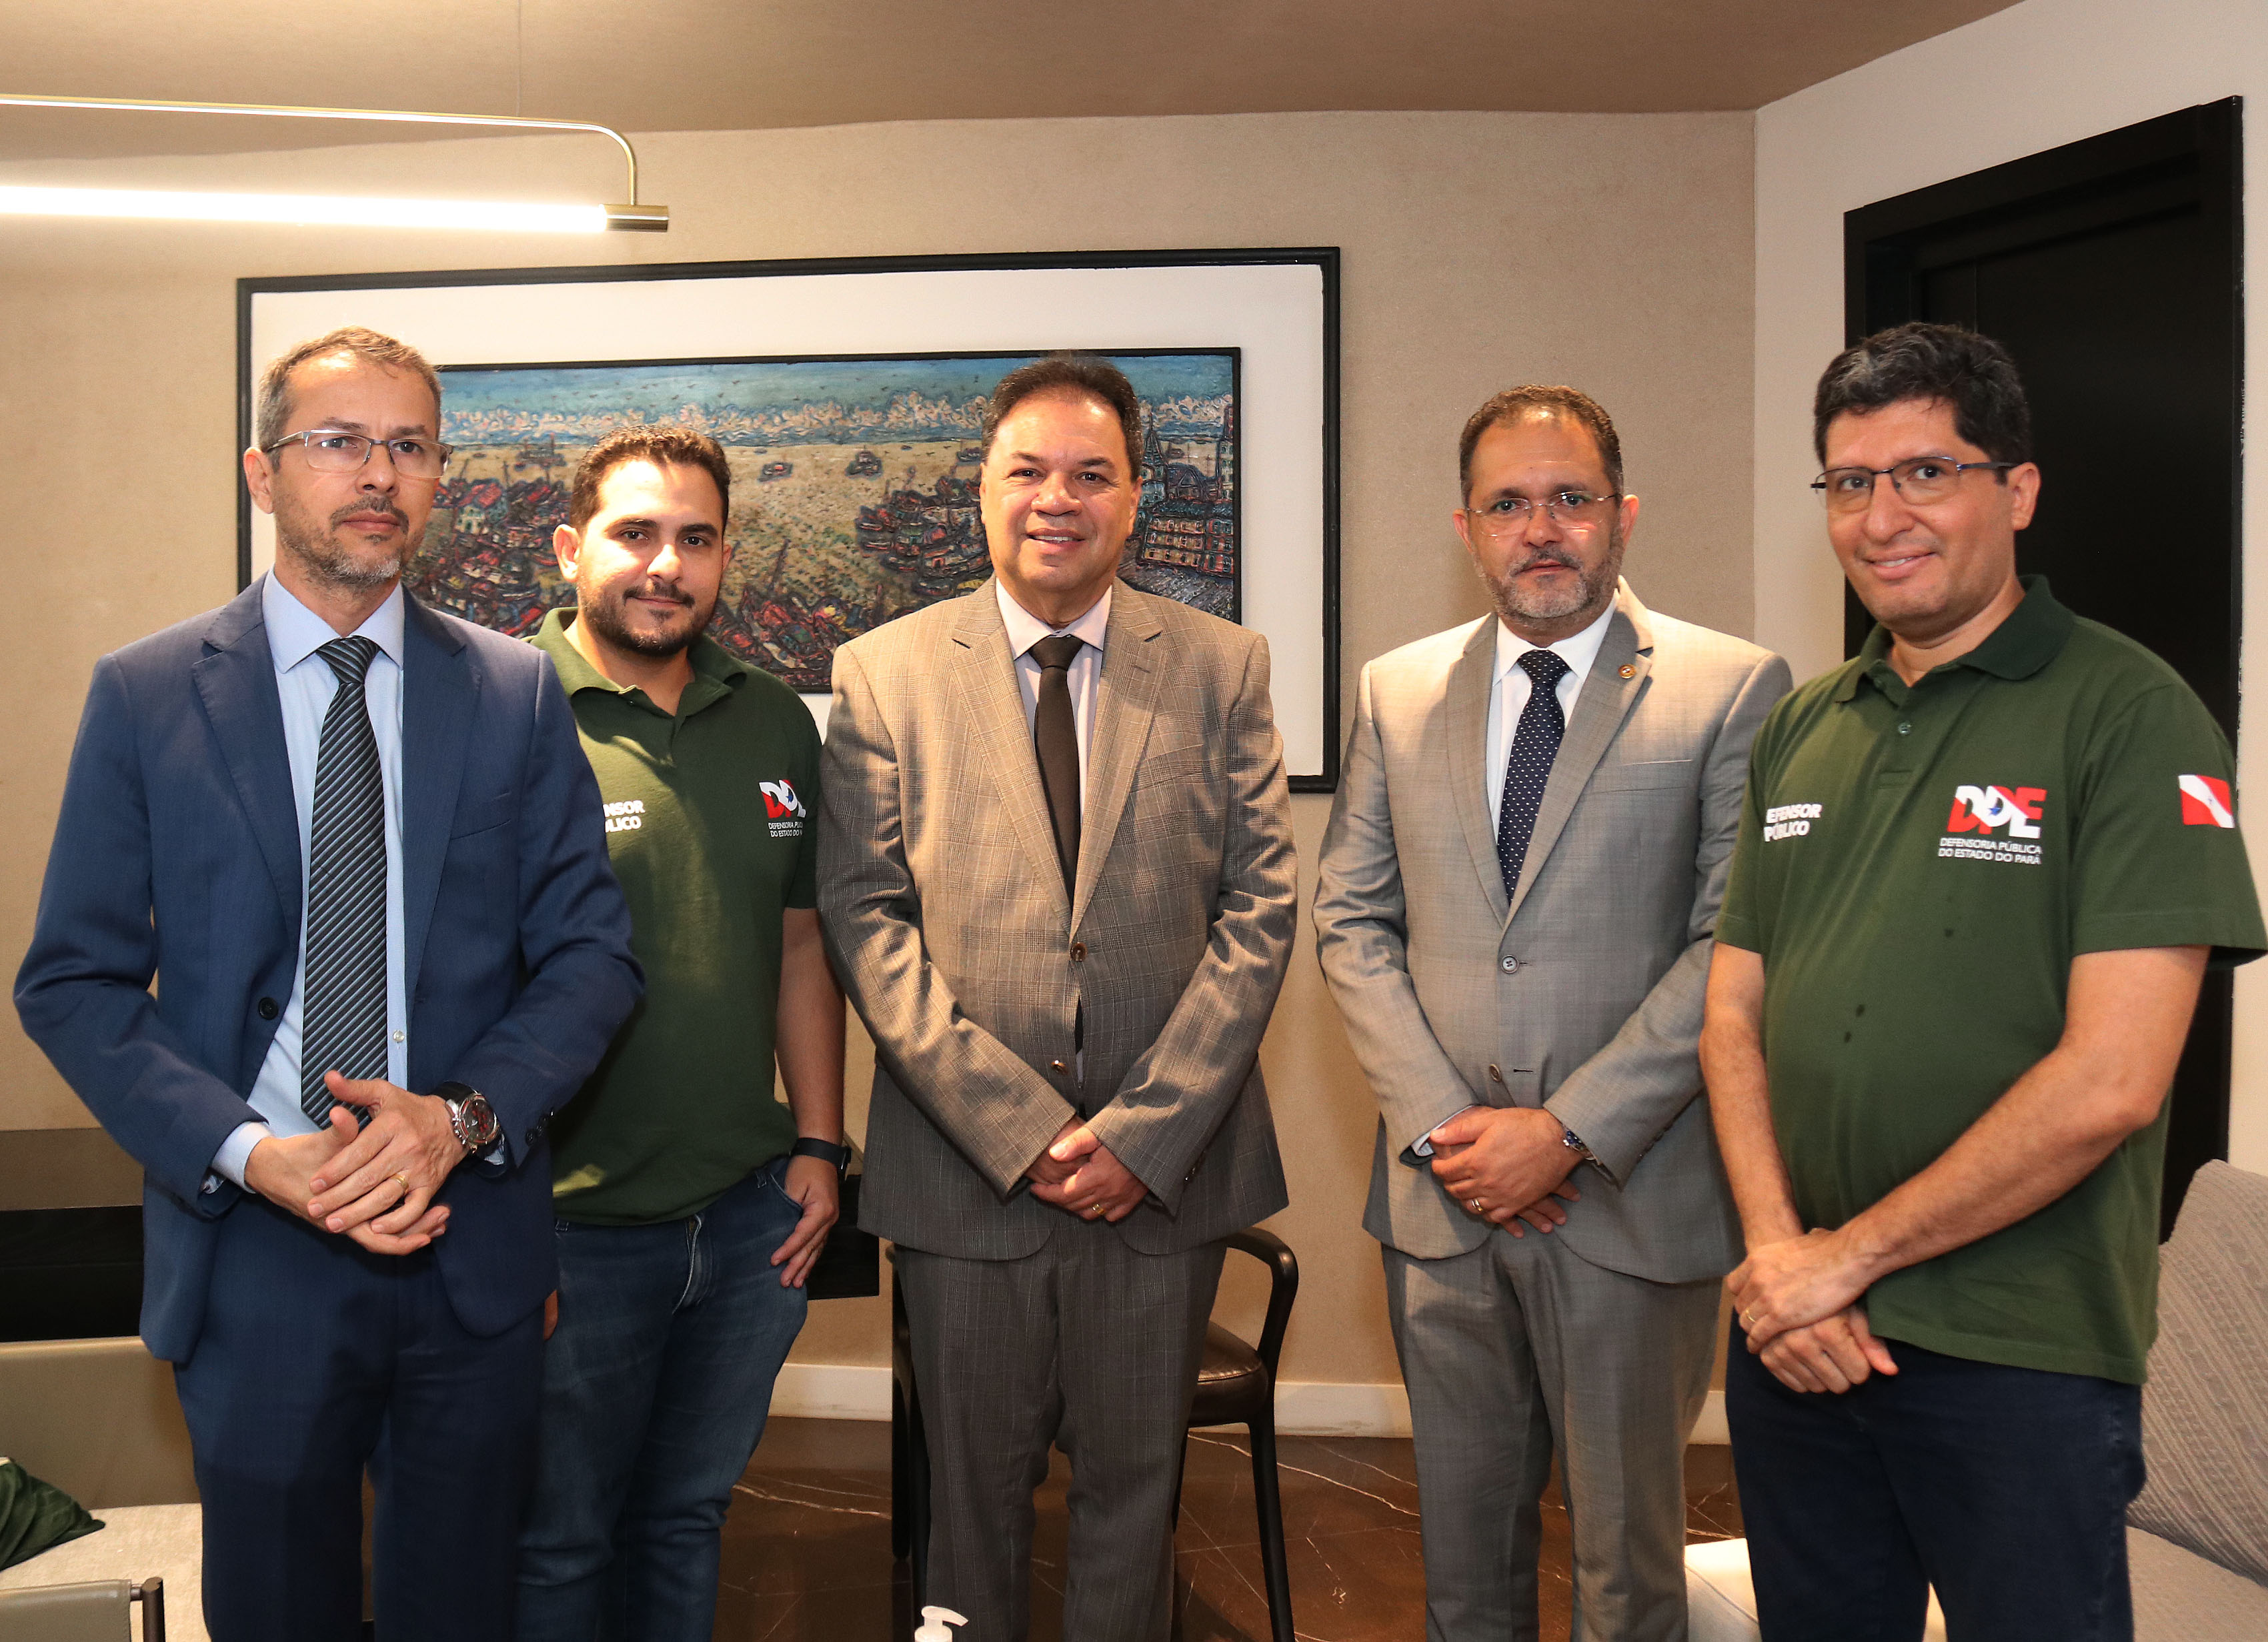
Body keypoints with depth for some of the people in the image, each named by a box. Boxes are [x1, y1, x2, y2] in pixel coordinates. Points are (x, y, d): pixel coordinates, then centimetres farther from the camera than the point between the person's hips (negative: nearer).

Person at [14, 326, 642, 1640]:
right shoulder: (147, 695, 0)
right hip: (250, 1246, -1)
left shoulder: (517, 694, 2)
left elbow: (593, 953, 1)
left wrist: (464, 1116, -15)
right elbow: (74, 981, -2)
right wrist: (249, 1154, -15)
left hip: (473, 1240, 1)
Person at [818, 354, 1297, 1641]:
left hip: (1164, 1170, 1)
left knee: (1135, 1488, 13)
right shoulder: (883, 675, 2)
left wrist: (1148, 1130, -10)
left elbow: (1260, 908, -1)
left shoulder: (1223, 668, 4)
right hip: (965, 1167, 0)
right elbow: (866, 917, -4)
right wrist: (1014, 1125, -13)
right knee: (975, 1497, 13)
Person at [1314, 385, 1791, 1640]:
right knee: (1462, 1534, 17)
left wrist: (1569, 1132, -14)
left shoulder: (1733, 690, -5)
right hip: (1441, 1198, 3)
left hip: (1632, 1197, -3)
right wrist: (1439, 1122, -7)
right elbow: (1350, 921, 6)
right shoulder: (1396, 691, 7)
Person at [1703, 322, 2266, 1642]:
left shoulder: (2128, 715, -10)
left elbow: (2108, 1082, -18)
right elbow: (1735, 1010, 8)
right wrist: (1777, 1250, -8)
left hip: (2021, 1361, -5)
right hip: (1796, 1337, 5)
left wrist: (1846, 1258, -13)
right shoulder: (1804, 727, 9)